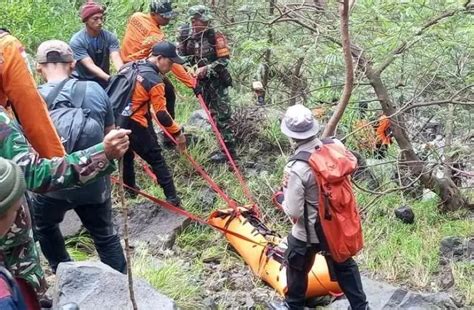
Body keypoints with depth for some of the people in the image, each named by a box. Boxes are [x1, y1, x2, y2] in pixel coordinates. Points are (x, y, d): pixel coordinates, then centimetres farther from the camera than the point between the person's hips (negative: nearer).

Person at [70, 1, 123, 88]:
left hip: (103, 80, 3)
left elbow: (116, 58, -23)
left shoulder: (110, 37, -9)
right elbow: (90, 65, -27)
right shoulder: (76, 41, -18)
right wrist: (111, 79, -44)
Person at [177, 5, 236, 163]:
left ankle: (229, 150, 0)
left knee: (222, 116, -6)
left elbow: (224, 60, -16)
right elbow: (182, 57, 7)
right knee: (212, 115, 13)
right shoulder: (189, 37, 3)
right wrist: (182, 40, -9)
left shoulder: (215, 37, -14)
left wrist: (206, 69, -25)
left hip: (217, 82, -6)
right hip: (202, 83, 6)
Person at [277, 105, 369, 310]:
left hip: (308, 232, -5)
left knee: (297, 267, 22)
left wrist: (284, 198, -5)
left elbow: (294, 212, -26)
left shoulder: (296, 168, -32)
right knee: (344, 264, 26)